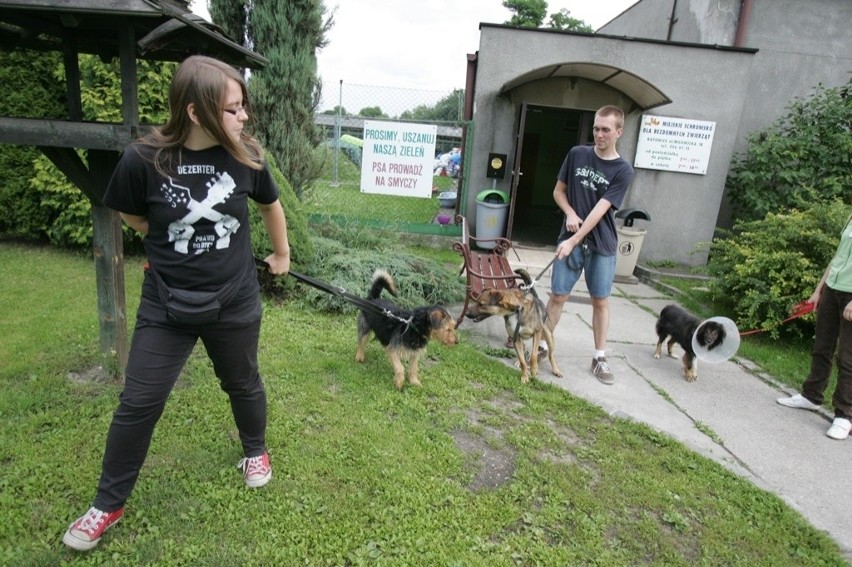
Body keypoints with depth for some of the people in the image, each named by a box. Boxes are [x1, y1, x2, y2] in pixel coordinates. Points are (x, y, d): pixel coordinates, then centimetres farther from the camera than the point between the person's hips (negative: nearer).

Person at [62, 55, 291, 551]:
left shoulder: (246, 157, -11)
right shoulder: (144, 160, -17)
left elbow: (271, 205, 9)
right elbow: (134, 218, 4)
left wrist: (282, 254, 20)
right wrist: (177, 245, 9)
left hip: (235, 302, 1)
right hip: (166, 306, -1)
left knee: (242, 384, 19)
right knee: (138, 404, 6)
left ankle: (256, 451, 48)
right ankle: (109, 504, 29)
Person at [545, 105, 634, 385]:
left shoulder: (623, 171, -7)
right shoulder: (577, 154, 1)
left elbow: (600, 211, -15)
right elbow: (559, 190, 9)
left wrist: (573, 241, -22)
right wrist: (570, 214, -11)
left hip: (602, 245, -1)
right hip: (570, 239, 1)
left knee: (600, 301, 7)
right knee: (558, 295, 2)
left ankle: (600, 358, 18)